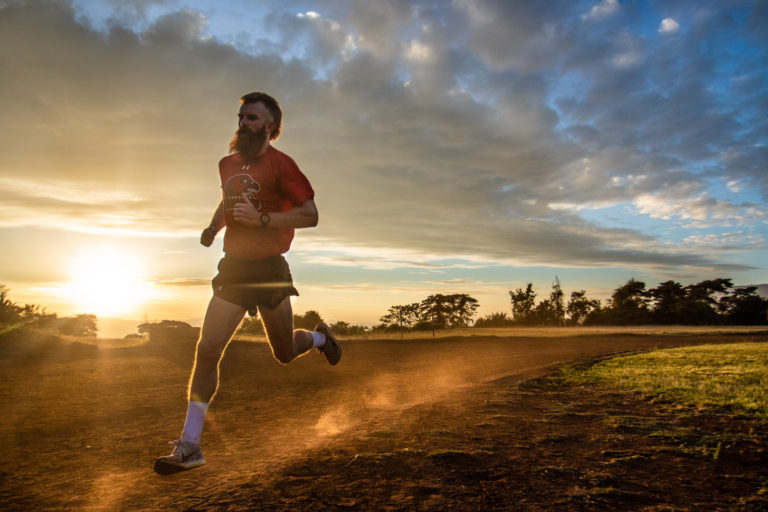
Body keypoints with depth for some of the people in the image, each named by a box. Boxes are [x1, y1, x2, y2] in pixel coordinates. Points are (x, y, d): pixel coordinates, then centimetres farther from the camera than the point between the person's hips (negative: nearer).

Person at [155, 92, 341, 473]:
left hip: (270, 269, -4)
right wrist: (211, 229, 13)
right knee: (207, 349, -5)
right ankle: (189, 446, 3)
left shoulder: (280, 165, -8)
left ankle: (319, 337, 45)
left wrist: (261, 218, -24)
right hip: (233, 268, 5)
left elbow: (310, 215, -14)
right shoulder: (228, 164, 12)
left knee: (285, 353, 10)